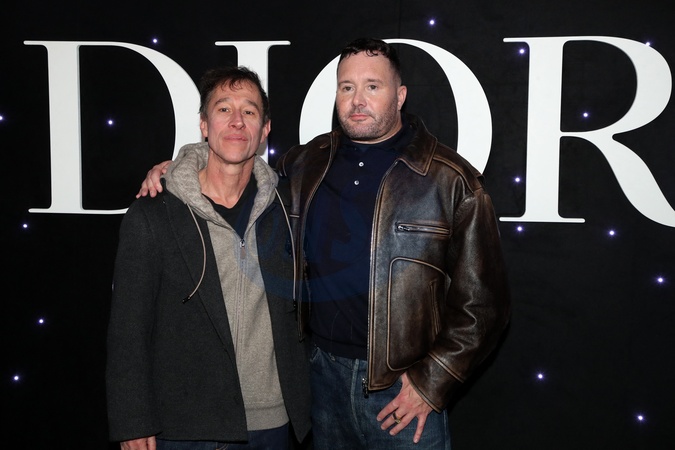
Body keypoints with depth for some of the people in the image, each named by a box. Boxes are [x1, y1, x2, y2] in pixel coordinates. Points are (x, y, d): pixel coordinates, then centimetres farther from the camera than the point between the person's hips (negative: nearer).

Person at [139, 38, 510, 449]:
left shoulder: (453, 182, -8)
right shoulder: (308, 163, 4)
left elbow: (483, 302, -7)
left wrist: (432, 383, -10)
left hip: (405, 386, -4)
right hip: (325, 373, 4)